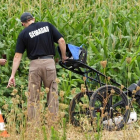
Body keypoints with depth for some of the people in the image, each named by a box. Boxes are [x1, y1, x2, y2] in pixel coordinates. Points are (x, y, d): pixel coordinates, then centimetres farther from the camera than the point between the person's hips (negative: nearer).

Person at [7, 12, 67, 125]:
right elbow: (61, 41, 1)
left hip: (35, 64, -1)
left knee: (33, 97, 5)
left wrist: (13, 75, 0)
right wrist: (64, 57, 13)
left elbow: (17, 56, 1)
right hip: (49, 62, 1)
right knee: (52, 95, 6)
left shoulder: (24, 33, 4)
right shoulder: (47, 26, 8)